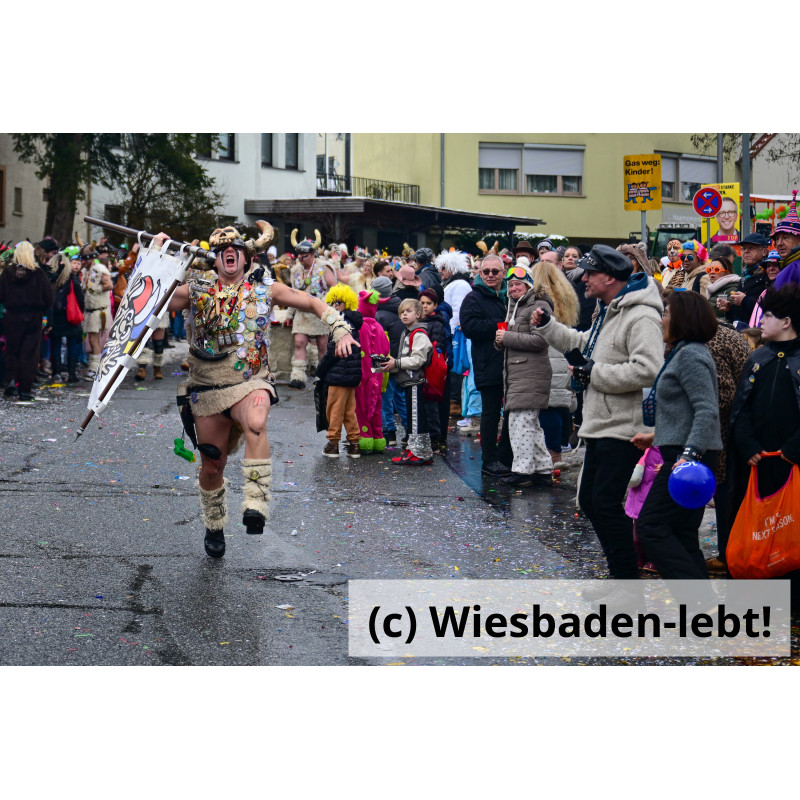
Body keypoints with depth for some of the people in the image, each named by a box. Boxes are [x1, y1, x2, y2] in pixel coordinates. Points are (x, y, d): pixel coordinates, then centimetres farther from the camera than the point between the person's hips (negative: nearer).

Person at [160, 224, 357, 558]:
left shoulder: (265, 289, 5)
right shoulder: (196, 290, 5)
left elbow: (313, 303, 12)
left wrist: (340, 330, 0)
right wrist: (156, 254, 3)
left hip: (251, 383, -2)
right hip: (207, 389, 2)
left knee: (256, 423, -36)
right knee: (212, 464, 8)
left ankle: (256, 505, -37)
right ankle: (214, 527, 33)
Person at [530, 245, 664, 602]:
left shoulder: (640, 317, -18)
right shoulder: (607, 313, 17)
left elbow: (648, 370, -30)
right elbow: (583, 343, 36)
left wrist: (594, 373, -20)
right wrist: (546, 325, 26)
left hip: (624, 429, -11)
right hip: (600, 426, 11)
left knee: (606, 503, -10)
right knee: (590, 500, 14)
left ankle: (628, 585, 0)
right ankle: (621, 576, 24)